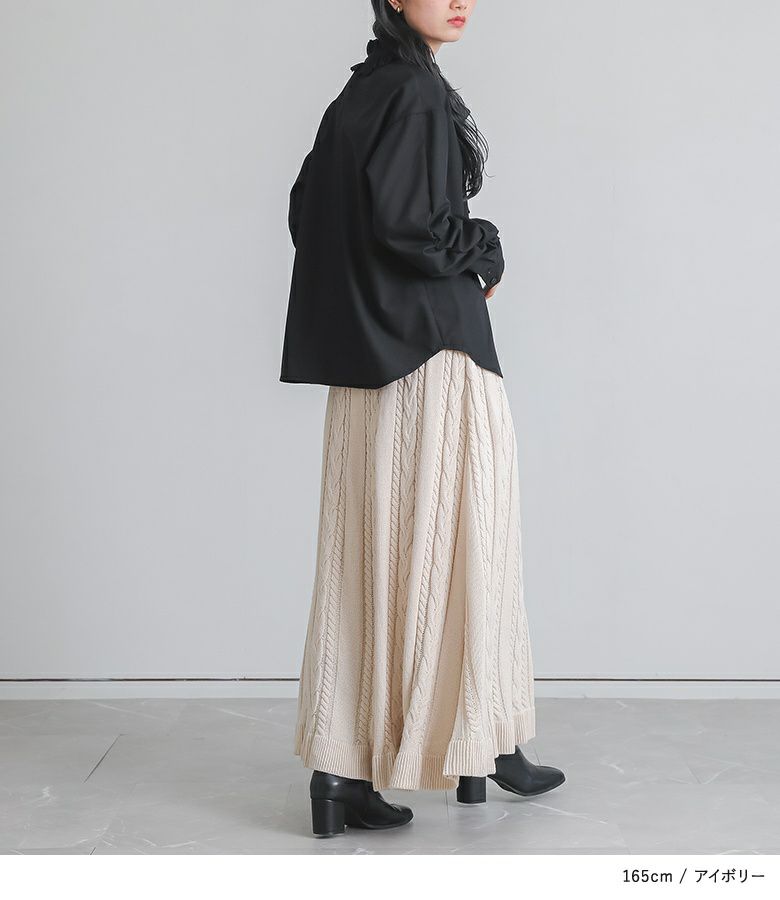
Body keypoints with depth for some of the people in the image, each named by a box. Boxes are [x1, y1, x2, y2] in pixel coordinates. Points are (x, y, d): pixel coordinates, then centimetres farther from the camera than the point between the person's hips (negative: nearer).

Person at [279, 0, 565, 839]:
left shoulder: (358, 93, 14)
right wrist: (484, 250, -4)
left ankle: (341, 768, 9)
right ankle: (483, 750, 19)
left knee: (368, 557, 7)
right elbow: (401, 221, -22)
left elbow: (306, 211, 18)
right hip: (434, 351, -8)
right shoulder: (415, 91, -12)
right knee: (455, 544, 4)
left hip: (367, 363, 8)